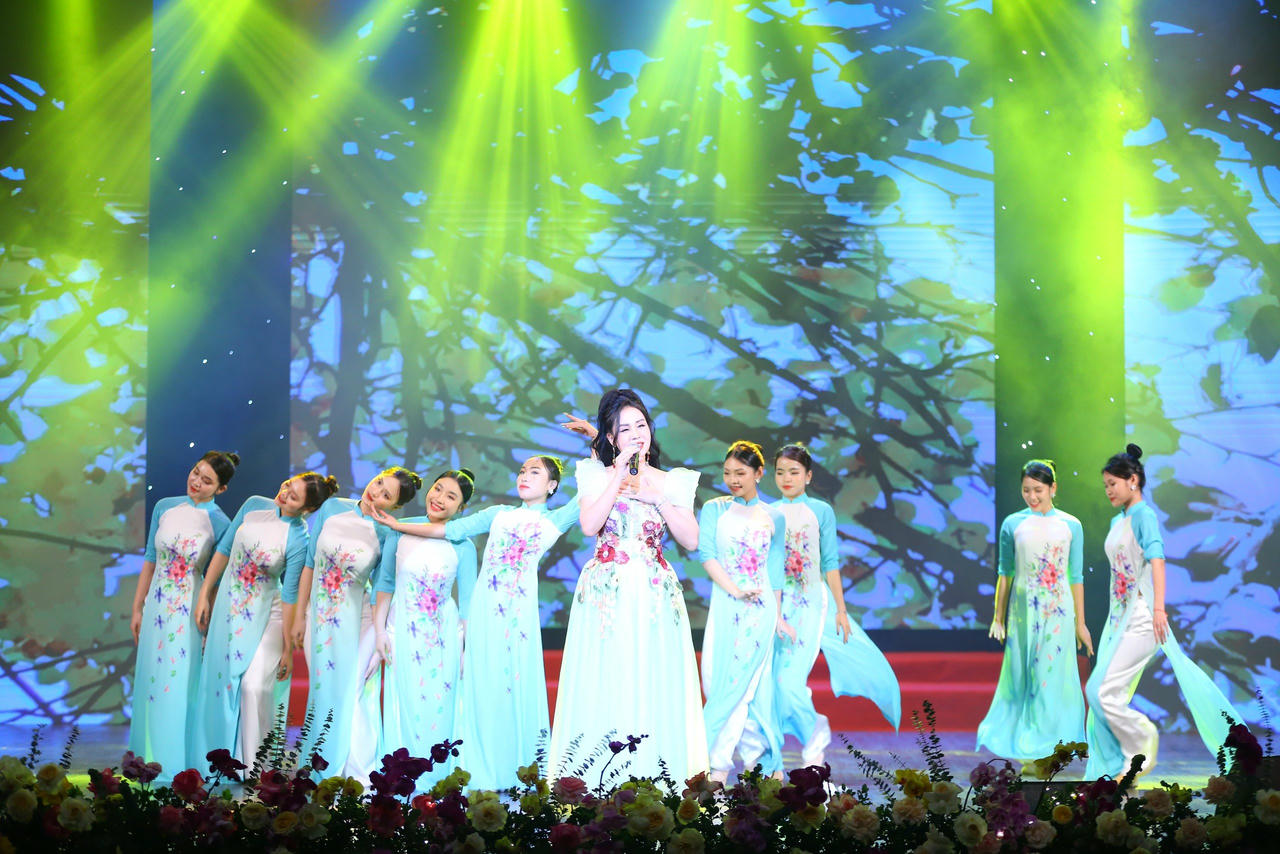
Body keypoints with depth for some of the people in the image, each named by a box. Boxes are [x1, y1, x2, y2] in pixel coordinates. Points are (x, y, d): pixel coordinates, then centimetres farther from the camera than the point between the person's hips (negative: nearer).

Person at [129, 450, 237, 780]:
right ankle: (149, 760, 18)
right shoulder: (165, 507, 5)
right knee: (150, 679, 8)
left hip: (190, 608, -4)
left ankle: (174, 763, 8)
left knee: (179, 682, -1)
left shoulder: (220, 523, -6)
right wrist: (137, 608, 10)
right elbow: (150, 560, 10)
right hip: (157, 604, 4)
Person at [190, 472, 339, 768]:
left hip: (266, 615, -5)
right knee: (220, 683, 7)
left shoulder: (299, 540, -17)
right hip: (229, 607, 5)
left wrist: (288, 648, -10)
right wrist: (204, 594, 5)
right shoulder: (255, 505, -4)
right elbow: (224, 549, 6)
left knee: (255, 686, -16)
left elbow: (290, 595, -13)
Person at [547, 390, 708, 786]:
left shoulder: (672, 482, 12)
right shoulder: (598, 475, 7)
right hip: (606, 595, -2)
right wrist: (620, 474, -10)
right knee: (605, 688, -5)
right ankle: (597, 790, -2)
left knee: (654, 689, -3)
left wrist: (658, 498, -7)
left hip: (655, 598, 2)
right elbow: (590, 526, -10)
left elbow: (691, 540, 2)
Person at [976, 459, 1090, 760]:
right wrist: (998, 618, 6)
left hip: (1058, 611, 0)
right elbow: (1005, 574, 6)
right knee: (1023, 675, 4)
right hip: (1023, 609, 0)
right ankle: (1024, 741, 16)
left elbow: (1076, 577, 4)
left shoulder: (1070, 526, 2)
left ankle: (1051, 740, 12)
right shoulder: (1012, 524, 1)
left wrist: (1080, 623, 5)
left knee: (1054, 674, 0)